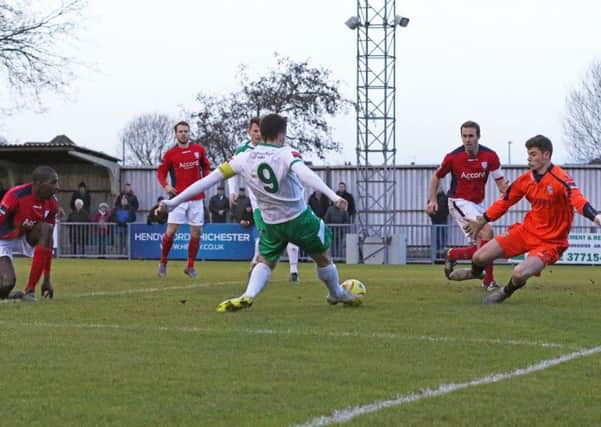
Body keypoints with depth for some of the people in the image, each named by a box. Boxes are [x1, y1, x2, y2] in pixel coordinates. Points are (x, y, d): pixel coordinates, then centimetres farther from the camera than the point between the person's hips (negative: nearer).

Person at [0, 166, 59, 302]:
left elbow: (48, 240, -3)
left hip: (26, 237, 5)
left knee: (46, 228, -27)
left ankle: (30, 289, -22)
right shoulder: (15, 196, -29)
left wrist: (47, 278, -2)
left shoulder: (52, 203, -11)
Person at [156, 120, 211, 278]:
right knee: (170, 231, -9)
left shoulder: (199, 150, 5)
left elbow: (206, 167, 17)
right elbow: (161, 172, 5)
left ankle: (190, 266, 16)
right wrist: (165, 185, -13)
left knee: (196, 232, 3)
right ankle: (163, 263, 10)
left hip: (196, 198, 2)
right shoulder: (170, 154, -1)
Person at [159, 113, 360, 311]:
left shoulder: (244, 158, -6)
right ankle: (337, 294, 38)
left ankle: (247, 296, -6)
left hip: (270, 223, 3)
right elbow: (305, 175, -37)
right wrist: (334, 196, -48)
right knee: (323, 257, 19)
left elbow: (210, 179, -6)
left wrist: (174, 202, -2)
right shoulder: (286, 154, -17)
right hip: (300, 219, -3)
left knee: (265, 262, 20)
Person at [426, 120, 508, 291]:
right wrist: (433, 199, -2)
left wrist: (506, 189, -28)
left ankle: (452, 254, 28)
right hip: (459, 202, -5)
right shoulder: (453, 157, -11)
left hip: (477, 204, 5)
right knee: (487, 232, -24)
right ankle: (489, 281, -18)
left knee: (480, 247, 2)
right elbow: (437, 176, 6)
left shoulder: (490, 156, -7)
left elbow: (500, 182, -5)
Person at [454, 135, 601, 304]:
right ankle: (475, 272, 42)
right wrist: (482, 221, 22)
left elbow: (578, 199, -39)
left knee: (519, 274, -28)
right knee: (479, 257, 2)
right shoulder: (525, 179, -1)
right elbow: (505, 201, 14)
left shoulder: (560, 179, -22)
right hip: (526, 231, 6)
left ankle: (506, 292, 11)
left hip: (550, 241, -6)